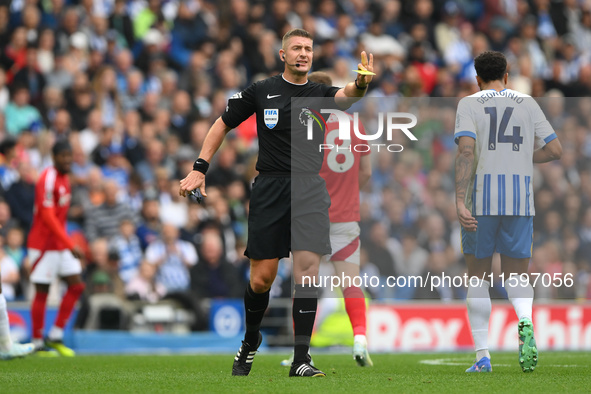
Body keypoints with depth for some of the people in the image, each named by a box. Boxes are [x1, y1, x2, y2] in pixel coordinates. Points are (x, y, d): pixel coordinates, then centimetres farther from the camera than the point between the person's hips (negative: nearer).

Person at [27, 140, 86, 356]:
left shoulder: (64, 178, 11)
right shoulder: (48, 180, -17)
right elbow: (48, 217, -22)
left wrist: (68, 244, 15)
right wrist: (70, 245, -25)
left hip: (61, 244, 9)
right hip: (44, 245, -9)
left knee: (76, 285, 2)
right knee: (42, 292, -3)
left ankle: (55, 337, 8)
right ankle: (38, 343, 5)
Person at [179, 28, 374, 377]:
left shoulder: (320, 93, 6)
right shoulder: (261, 92, 5)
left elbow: (345, 97, -17)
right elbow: (223, 125, 13)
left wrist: (360, 85, -41)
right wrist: (200, 169, 4)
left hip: (310, 188, 0)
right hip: (270, 189, 0)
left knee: (307, 270, -13)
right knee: (262, 279, 1)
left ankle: (301, 359, -9)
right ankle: (251, 341, 29)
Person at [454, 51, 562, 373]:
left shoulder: (469, 104, 2)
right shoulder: (527, 104, 10)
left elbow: (466, 151, -13)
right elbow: (555, 150, 8)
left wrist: (460, 202, -18)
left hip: (481, 198, -2)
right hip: (520, 199, 2)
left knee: (478, 276, 11)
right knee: (516, 276, 10)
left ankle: (482, 355, 5)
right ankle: (525, 322, -23)